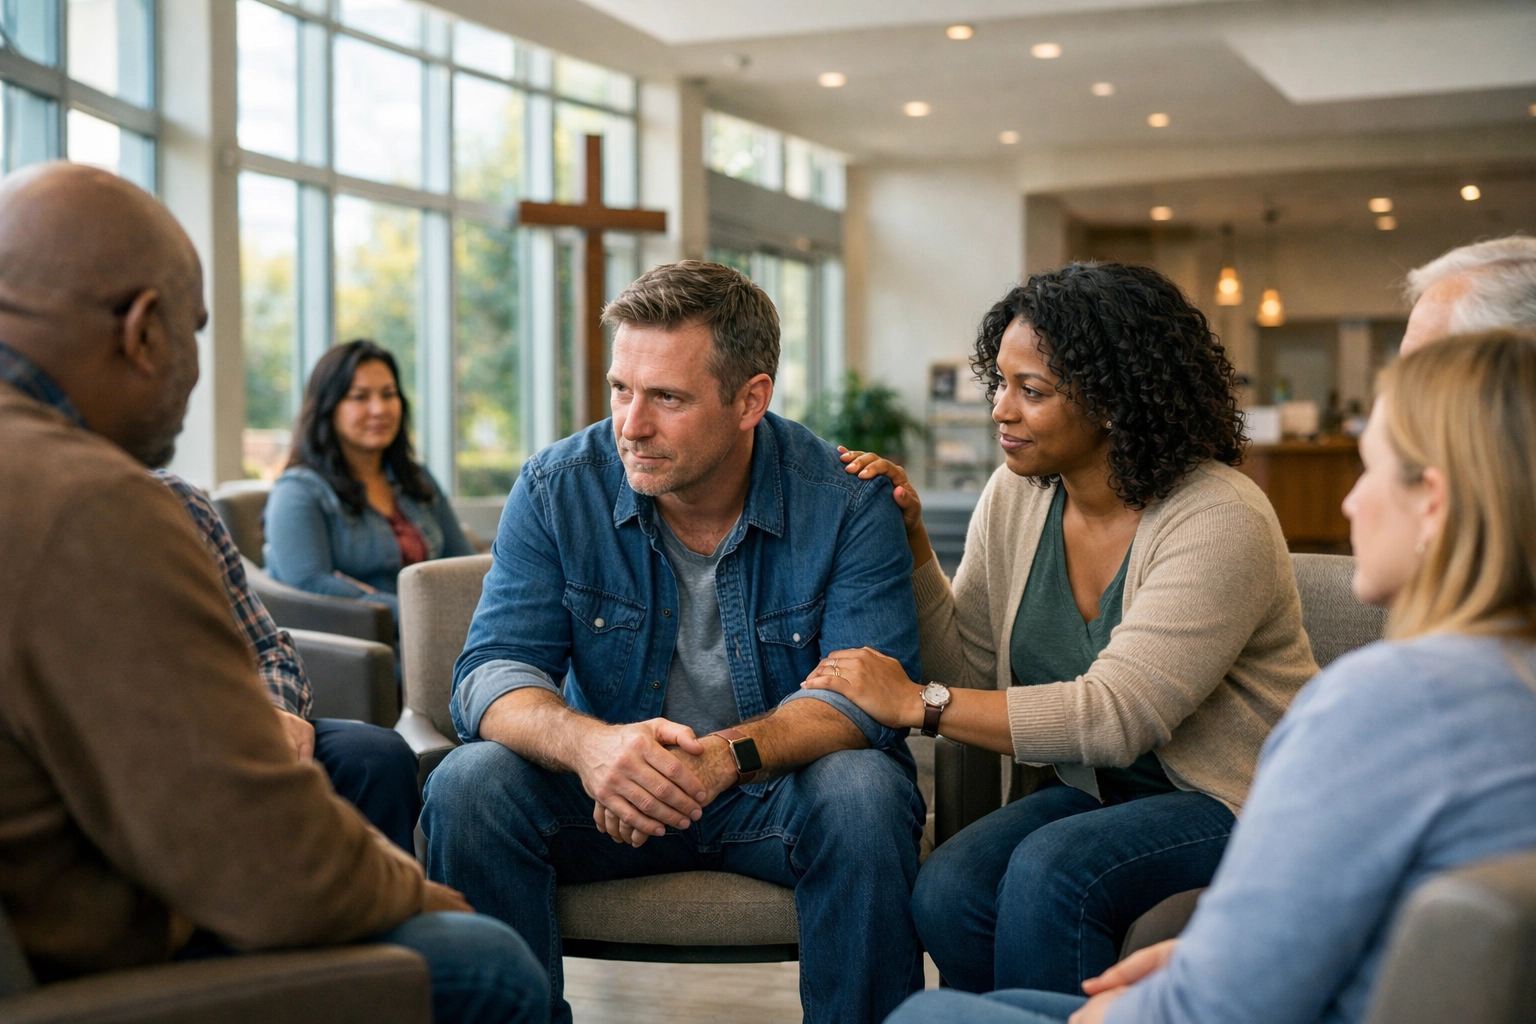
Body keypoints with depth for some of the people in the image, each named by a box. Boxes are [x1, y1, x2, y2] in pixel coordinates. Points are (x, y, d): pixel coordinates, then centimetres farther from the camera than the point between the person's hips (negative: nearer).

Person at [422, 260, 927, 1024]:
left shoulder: (848, 504, -12)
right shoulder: (557, 488, -6)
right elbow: (492, 674, -13)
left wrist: (727, 755, -39)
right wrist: (588, 744, -37)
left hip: (779, 790, -1)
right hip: (611, 791, 2)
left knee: (863, 793, -33)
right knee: (469, 784, -24)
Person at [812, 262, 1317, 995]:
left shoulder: (1218, 523, -19)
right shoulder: (1014, 496, 2)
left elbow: (1116, 715, -26)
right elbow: (971, 672, 6)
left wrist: (918, 705, -24)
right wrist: (911, 544, -7)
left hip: (1240, 805, -5)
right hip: (1097, 793, 6)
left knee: (1049, 872, -31)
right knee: (946, 892, -22)